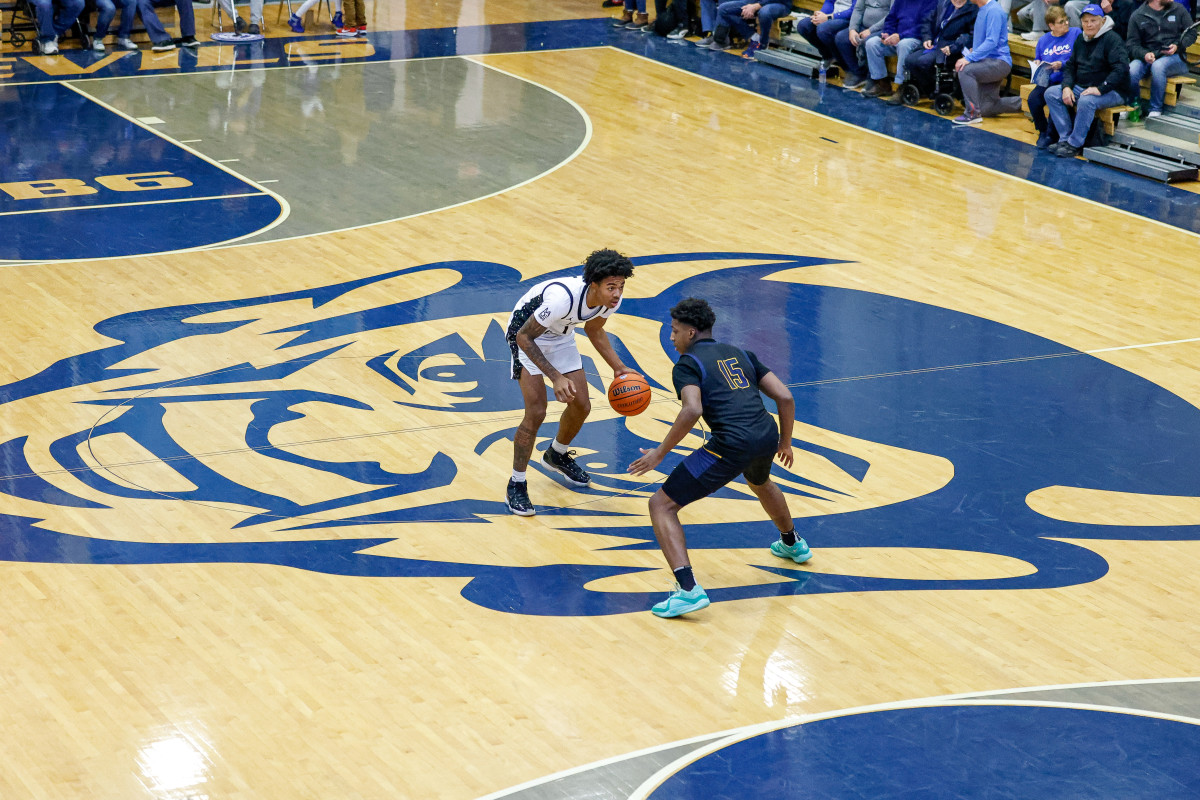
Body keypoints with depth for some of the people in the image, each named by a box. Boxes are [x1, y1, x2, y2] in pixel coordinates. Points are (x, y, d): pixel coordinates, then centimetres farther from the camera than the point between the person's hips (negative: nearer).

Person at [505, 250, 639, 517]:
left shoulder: (611, 300, -19)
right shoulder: (563, 298, -42)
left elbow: (593, 329, 4)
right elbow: (524, 337, -32)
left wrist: (618, 367, -5)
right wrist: (556, 377, -37)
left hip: (560, 335, 7)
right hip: (527, 334, -7)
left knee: (581, 406, 8)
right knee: (536, 412, -15)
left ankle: (557, 455, 39)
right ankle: (516, 486, -1)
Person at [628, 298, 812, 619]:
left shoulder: (687, 364, 3)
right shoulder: (741, 355, 22)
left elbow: (692, 411, -16)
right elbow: (785, 397, 15)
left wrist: (660, 453, -7)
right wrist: (785, 442, 29)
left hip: (732, 445, -7)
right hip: (767, 436, 7)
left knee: (662, 505, 2)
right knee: (760, 483, 44)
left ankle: (688, 590, -14)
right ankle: (793, 544, 66)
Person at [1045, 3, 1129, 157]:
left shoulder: (1112, 39, -12)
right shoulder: (1081, 40, 13)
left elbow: (1121, 69, -23)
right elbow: (1070, 66, 17)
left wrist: (1100, 89, -29)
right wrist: (1067, 86, -3)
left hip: (1111, 92, -8)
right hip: (1081, 87, 8)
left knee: (1086, 101, -38)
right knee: (1051, 94, -6)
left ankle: (1075, 144, -25)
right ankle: (1065, 138, -12)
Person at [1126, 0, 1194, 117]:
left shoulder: (1179, 10, 11)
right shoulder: (1137, 16, 8)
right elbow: (1131, 44, 2)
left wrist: (1177, 46, -12)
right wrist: (1144, 54, -19)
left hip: (1174, 57, -1)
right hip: (1147, 57, 1)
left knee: (1158, 65, -36)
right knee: (1131, 70, -31)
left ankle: (1156, 110, -25)